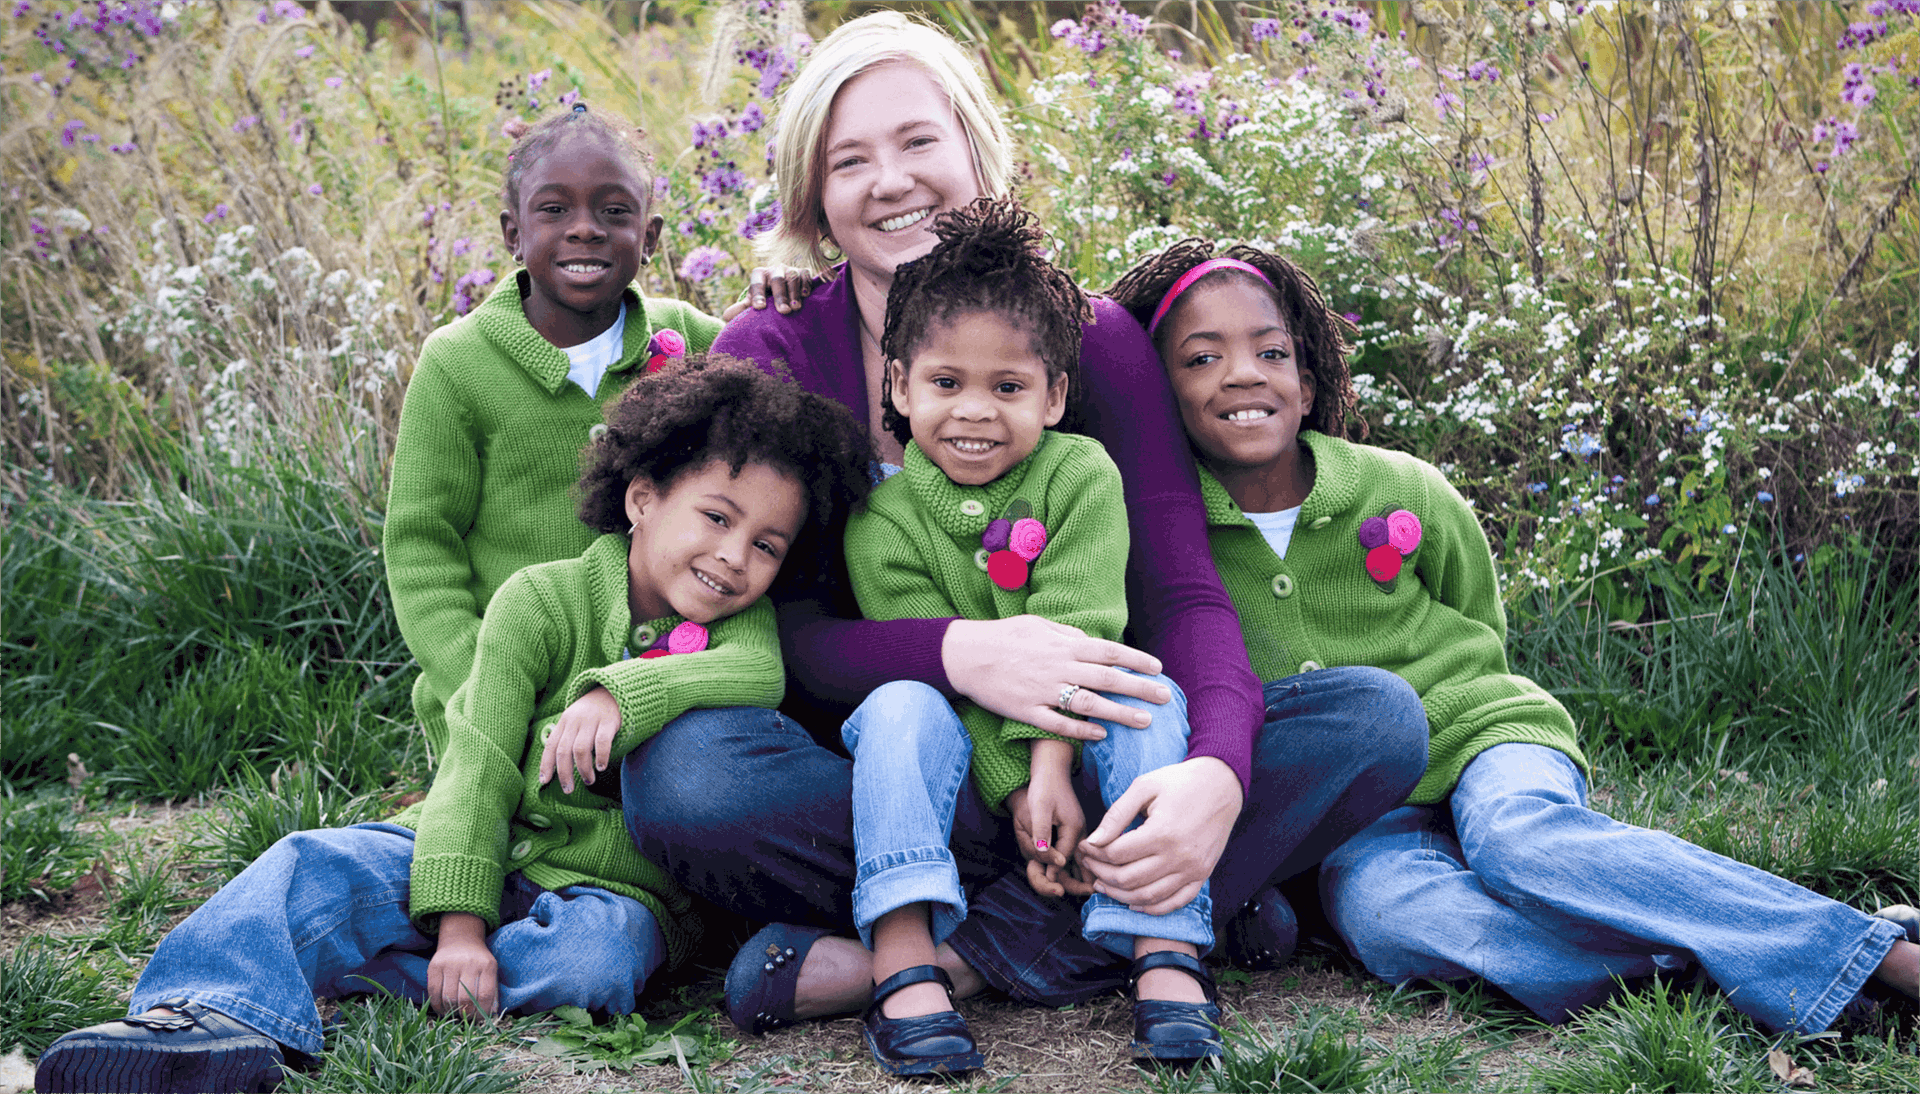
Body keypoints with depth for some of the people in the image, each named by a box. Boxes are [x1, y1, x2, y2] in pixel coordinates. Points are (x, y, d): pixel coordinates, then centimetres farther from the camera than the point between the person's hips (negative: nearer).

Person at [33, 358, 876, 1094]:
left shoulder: (742, 620, 0)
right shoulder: (540, 602, -6)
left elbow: (758, 675, -26)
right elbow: (478, 767, -13)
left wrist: (619, 693, -36)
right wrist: (458, 920, -25)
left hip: (613, 888, 0)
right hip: (484, 857, 0)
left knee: (596, 952, -36)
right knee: (317, 867, -25)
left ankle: (364, 969, -27)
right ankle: (212, 1016, -43)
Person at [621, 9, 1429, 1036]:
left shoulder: (1091, 337, -1)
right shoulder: (764, 356, -3)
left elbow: (1184, 592, -11)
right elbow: (775, 631, -11)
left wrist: (1217, 775, -33)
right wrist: (956, 652, -33)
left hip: (1074, 759, 1)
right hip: (866, 774, -1)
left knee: (1378, 717, -20)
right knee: (683, 771, -35)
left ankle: (953, 955, -27)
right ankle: (1138, 911, -24)